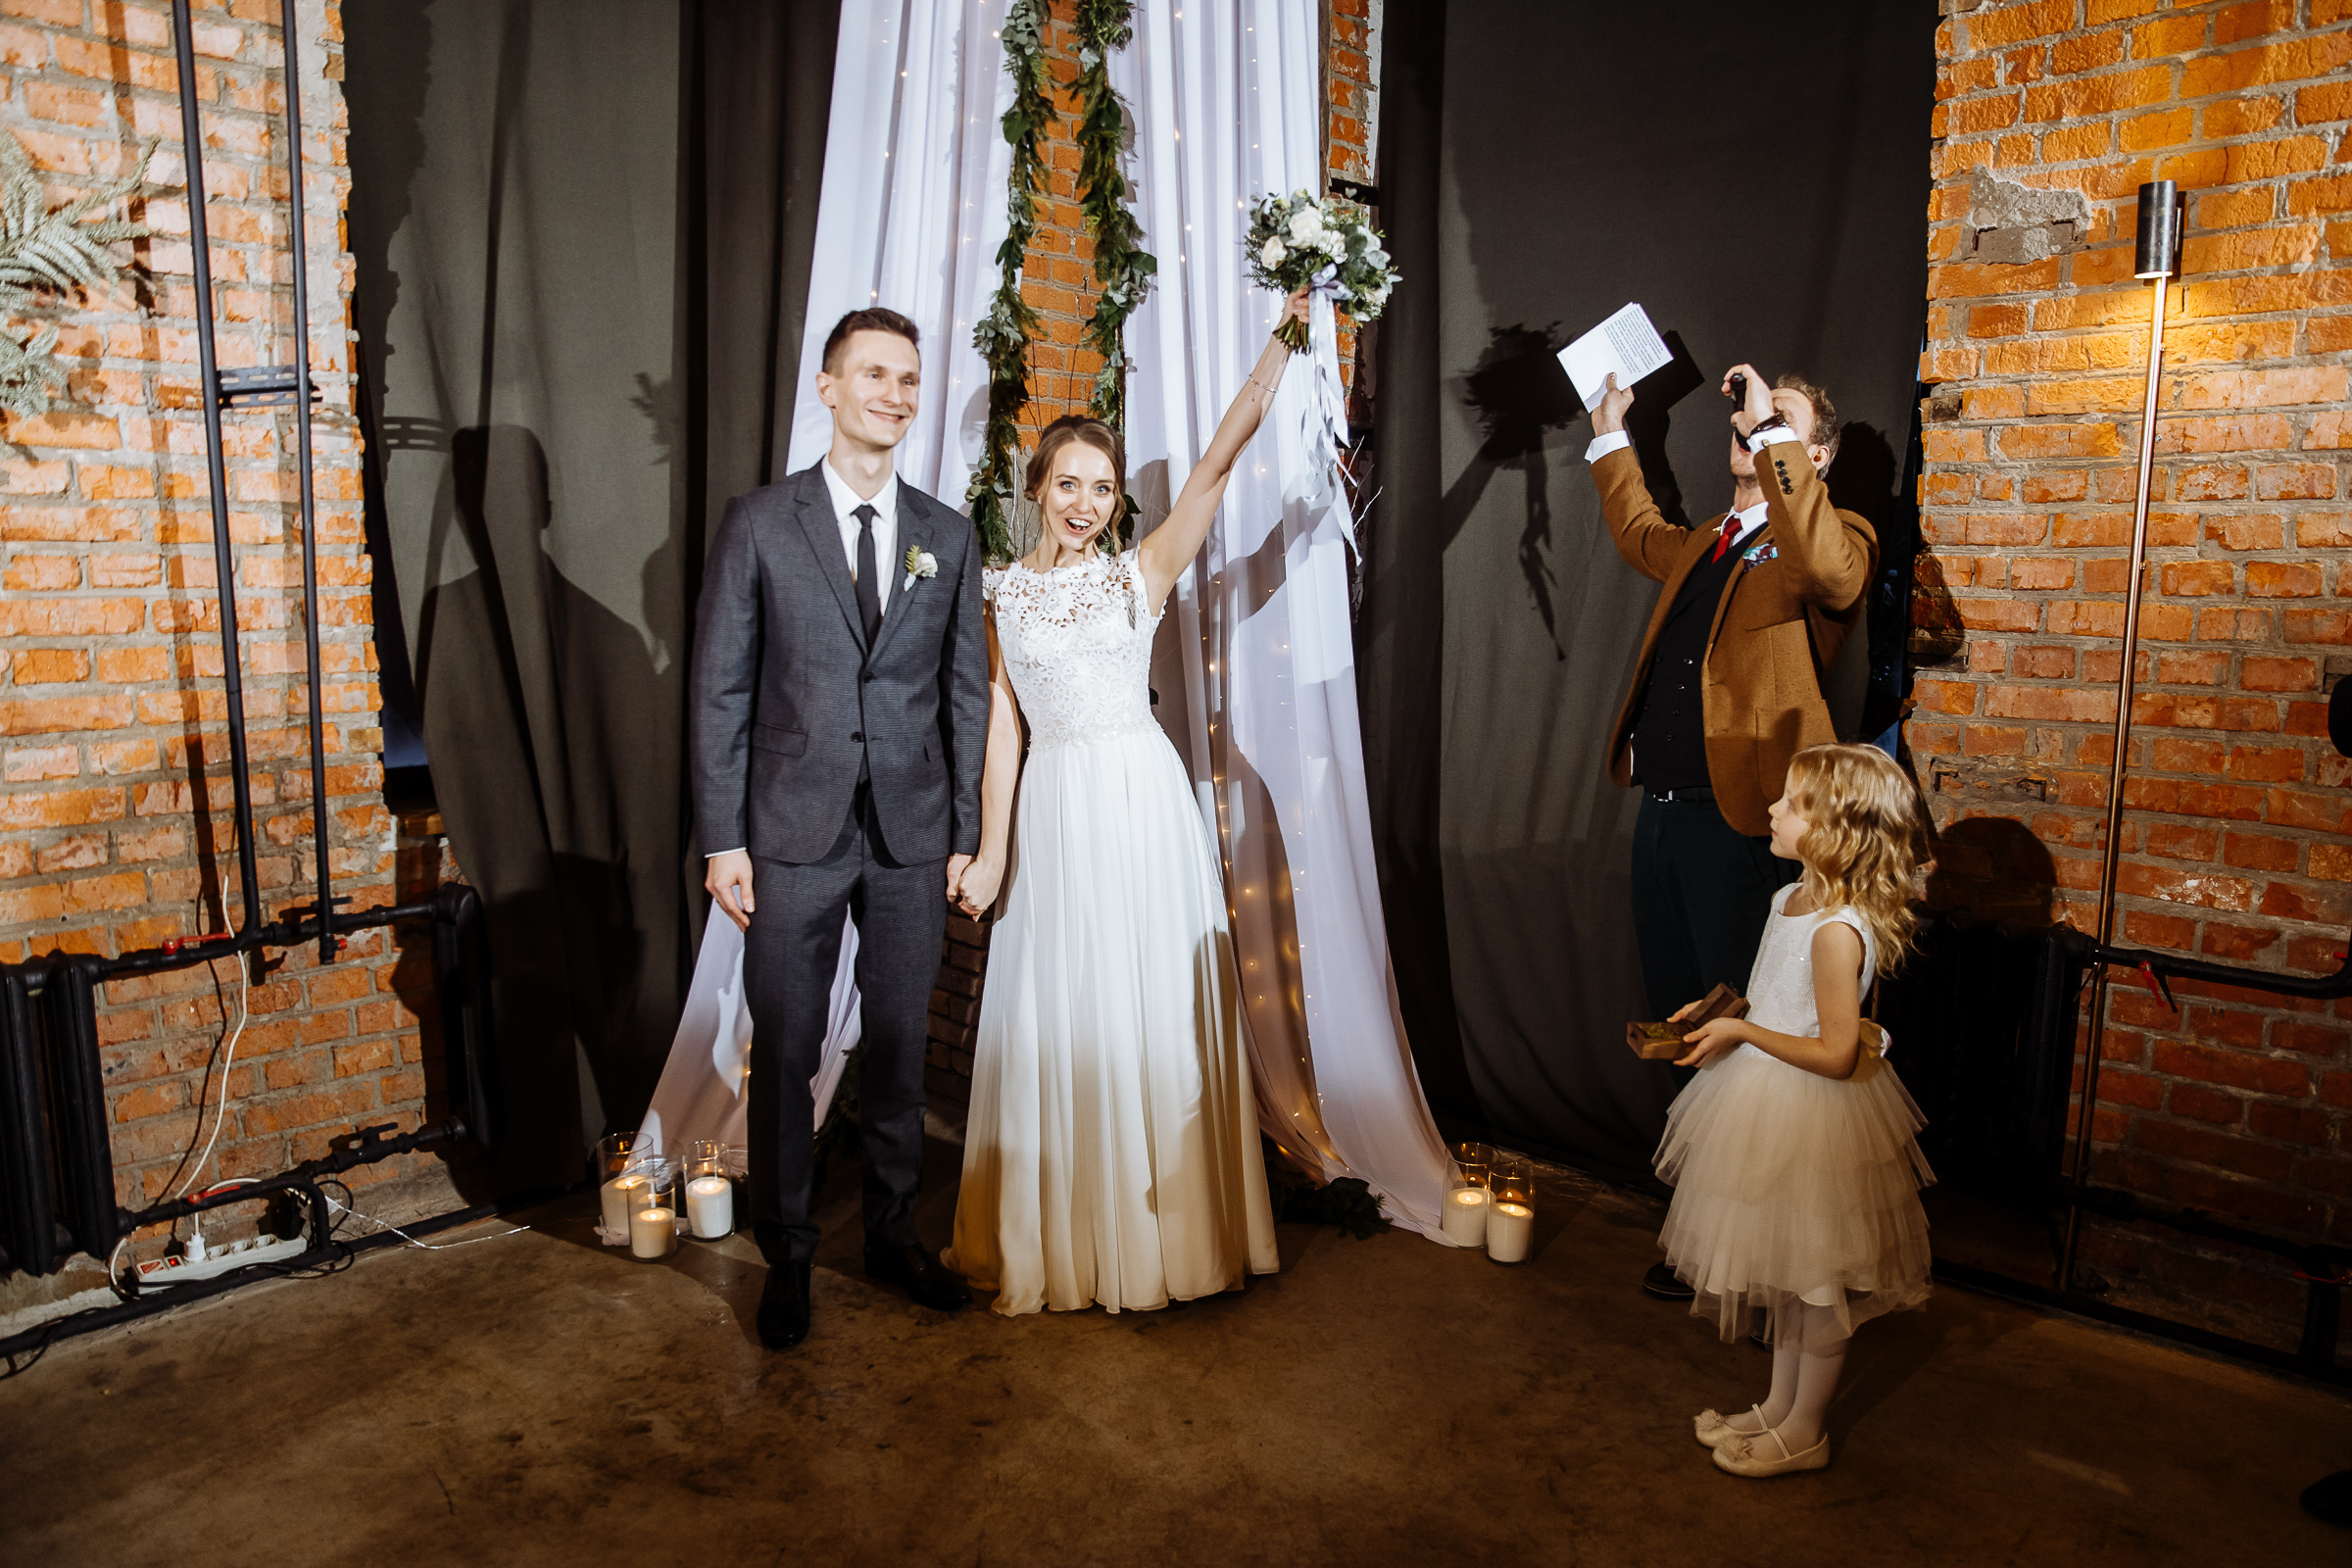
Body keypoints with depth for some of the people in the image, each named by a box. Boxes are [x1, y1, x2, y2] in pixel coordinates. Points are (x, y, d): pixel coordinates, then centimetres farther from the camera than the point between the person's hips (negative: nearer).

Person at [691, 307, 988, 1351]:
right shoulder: (758, 524, -1)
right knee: (785, 1053, 7)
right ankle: (786, 1255, 24)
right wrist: (723, 840, -7)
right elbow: (719, 690, -2)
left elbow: (967, 693, 8)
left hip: (913, 837, 2)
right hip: (794, 834, -2)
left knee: (900, 1047, 12)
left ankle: (892, 1234, 30)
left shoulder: (949, 537, 7)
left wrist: (963, 834, 4)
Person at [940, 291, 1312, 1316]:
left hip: (1146, 803, 0)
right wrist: (991, 850, -1)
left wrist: (1283, 338, -8)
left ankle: (1161, 1224, 22)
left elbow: (1219, 457, -3)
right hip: (1054, 813, 1)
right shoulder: (1002, 594, 6)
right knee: (1057, 1013, 6)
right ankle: (1059, 1237, 22)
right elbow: (1003, 725, 4)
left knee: (1156, 1006, 5)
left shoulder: (1141, 574, 4)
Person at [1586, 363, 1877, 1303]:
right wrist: (1612, 434, 40)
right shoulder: (1703, 544, 17)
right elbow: (1641, 536, 40)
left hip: (1742, 827, -8)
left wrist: (1771, 432, -28)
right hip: (1663, 812, 8)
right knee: (1677, 1022, 16)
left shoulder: (1831, 540, -5)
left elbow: (1831, 569, -31)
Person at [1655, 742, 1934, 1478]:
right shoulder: (1793, 899, 2)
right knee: (1785, 1268, 22)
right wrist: (1718, 1014, 5)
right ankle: (1779, 1406, 39)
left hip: (1813, 1115, -9)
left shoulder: (1837, 931, -27)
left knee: (1818, 1281, 10)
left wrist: (1741, 1032, -21)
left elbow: (1836, 1053, -27)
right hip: (1772, 1110, 9)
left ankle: (1804, 1432, 27)